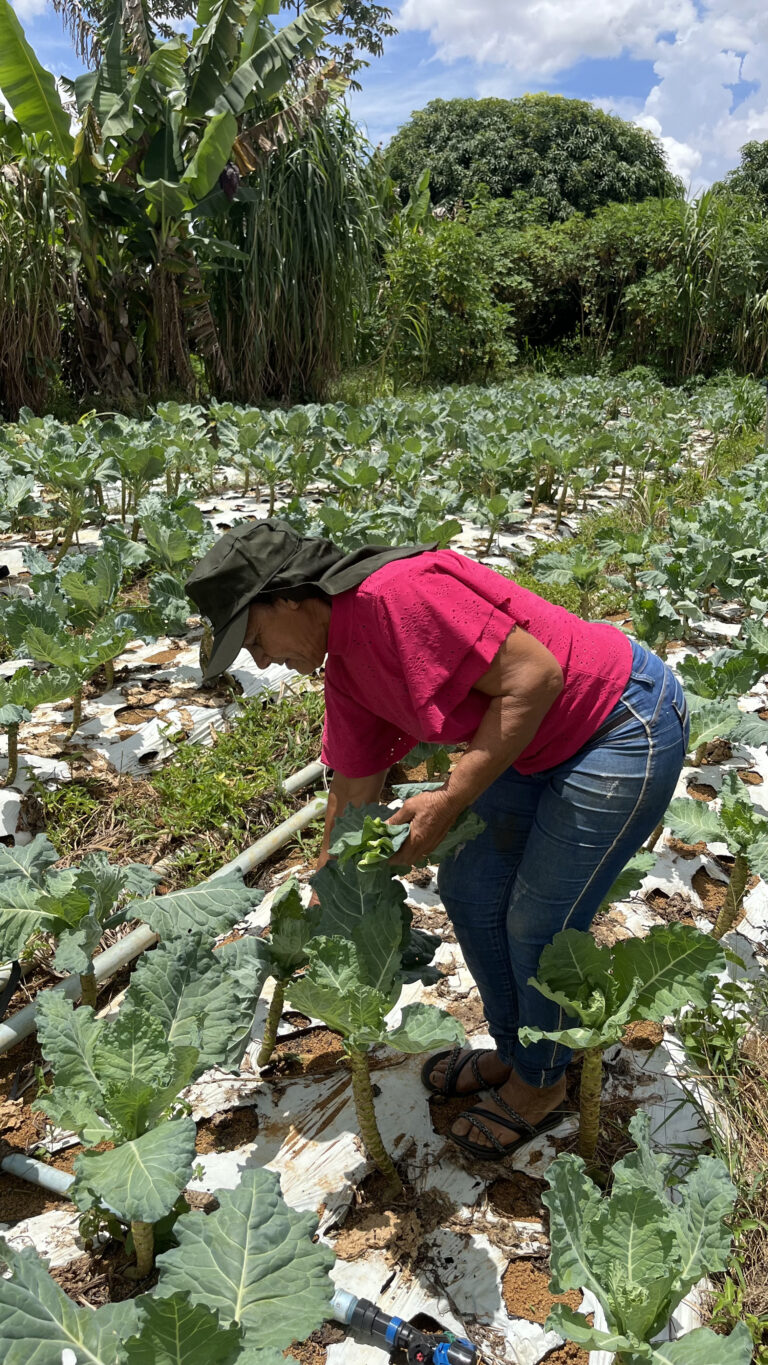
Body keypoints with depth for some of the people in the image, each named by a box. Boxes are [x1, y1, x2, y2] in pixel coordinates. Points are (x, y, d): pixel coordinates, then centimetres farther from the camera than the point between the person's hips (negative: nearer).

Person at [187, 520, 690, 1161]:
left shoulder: (395, 592, -28)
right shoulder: (345, 670, 2)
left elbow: (535, 675, -28)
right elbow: (355, 789, 13)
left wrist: (450, 801, -23)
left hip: (626, 727, -9)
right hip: (538, 745, 9)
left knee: (541, 925, 0)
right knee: (467, 888, 12)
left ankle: (540, 1085, 28)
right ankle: (512, 1052, 36)